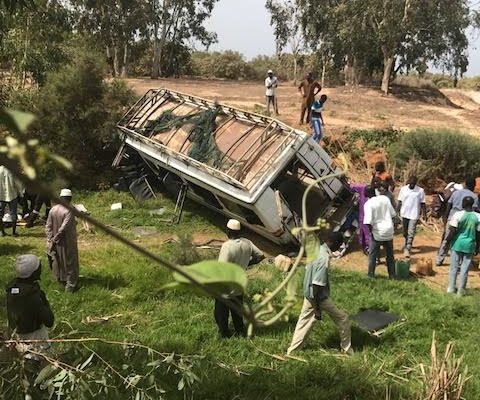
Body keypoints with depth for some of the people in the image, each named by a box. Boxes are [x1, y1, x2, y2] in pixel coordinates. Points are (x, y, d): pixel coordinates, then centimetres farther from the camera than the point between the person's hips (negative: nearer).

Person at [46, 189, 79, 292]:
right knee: (70, 262, 9)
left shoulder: (53, 209, -6)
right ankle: (70, 285, 15)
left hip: (56, 243, 6)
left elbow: (48, 226, -4)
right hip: (67, 243, -6)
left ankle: (60, 280, 40)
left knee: (58, 261, 23)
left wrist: (50, 240, 0)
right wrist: (55, 238, -12)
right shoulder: (69, 211, -24)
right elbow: (63, 228, -26)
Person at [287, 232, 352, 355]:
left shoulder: (317, 250, 0)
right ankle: (347, 348, 24)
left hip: (309, 294, 9)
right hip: (319, 297, -9)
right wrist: (317, 309, -21)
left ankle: (292, 350, 26)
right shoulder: (324, 259, -28)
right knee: (343, 319, 9)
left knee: (304, 321, 18)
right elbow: (317, 285, -27)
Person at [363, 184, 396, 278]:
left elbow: (368, 221, -21)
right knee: (390, 255, 17)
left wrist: (371, 231, -6)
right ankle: (392, 275, 25)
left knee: (372, 255, 12)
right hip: (389, 231, 4)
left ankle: (371, 276, 17)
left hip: (377, 232, -4)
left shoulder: (368, 204, -14)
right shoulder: (385, 199, 0)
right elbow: (393, 214, 5)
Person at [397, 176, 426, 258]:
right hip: (404, 214, 3)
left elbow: (422, 204, -1)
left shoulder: (420, 191, -6)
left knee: (411, 233, -8)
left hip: (414, 215, -3)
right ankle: (407, 245, 38)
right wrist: (397, 212, 2)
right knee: (405, 232, 16)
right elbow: (400, 202, 5)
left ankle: (407, 249, -6)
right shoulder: (403, 189, 0)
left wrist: (424, 214, -2)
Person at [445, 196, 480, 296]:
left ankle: (451, 288, 19)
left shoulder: (457, 215, -12)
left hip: (457, 244, -1)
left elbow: (452, 232, -13)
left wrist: (447, 242, 0)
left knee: (454, 267, 11)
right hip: (470, 245, 2)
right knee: (465, 269, 8)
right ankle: (461, 290, 14)